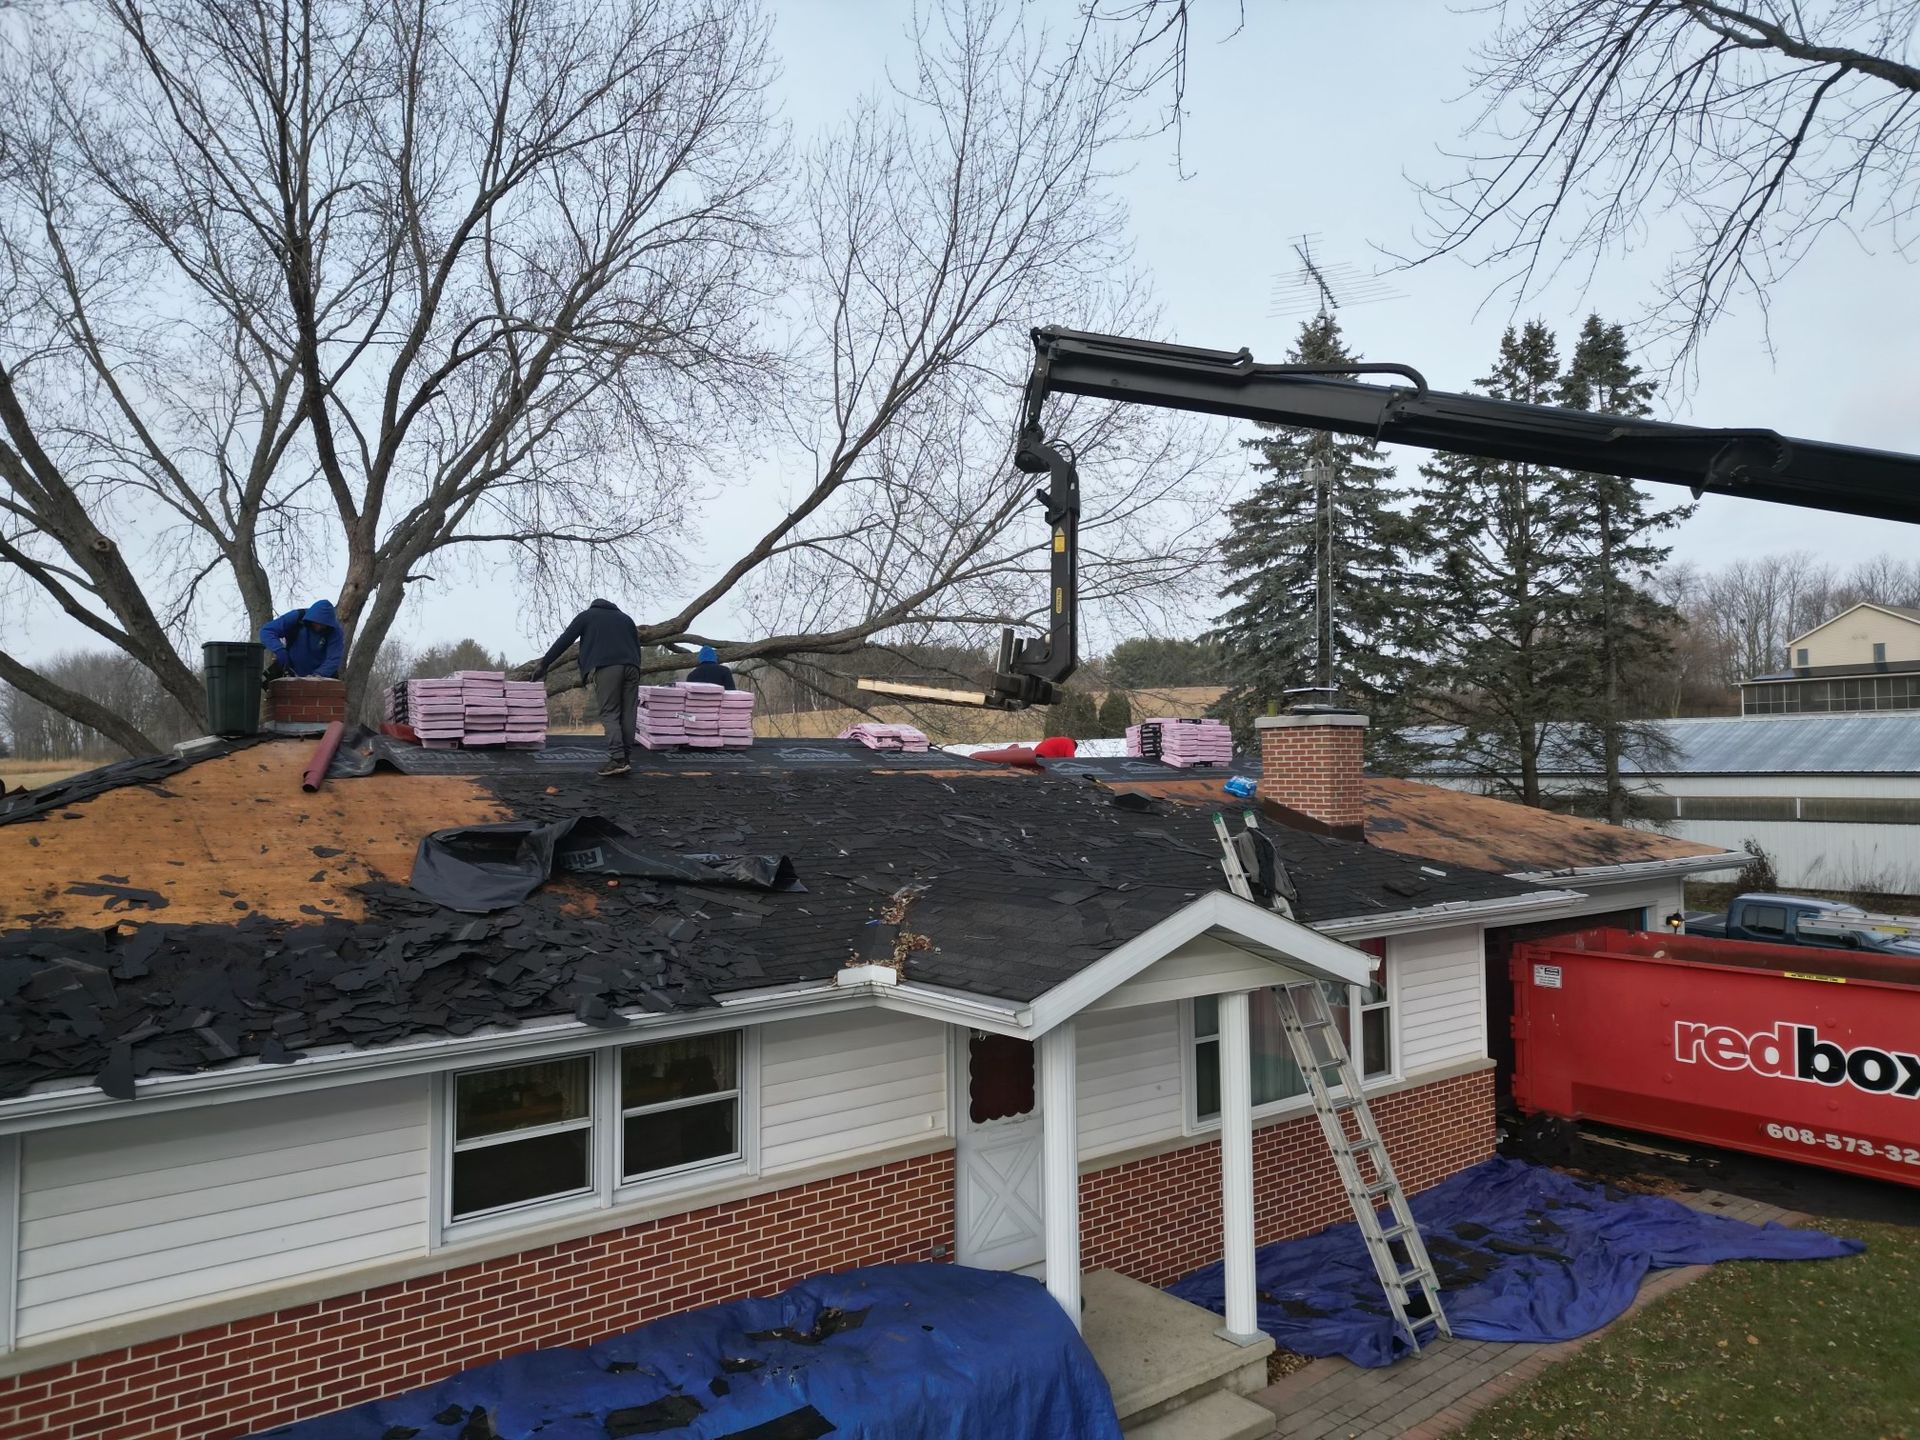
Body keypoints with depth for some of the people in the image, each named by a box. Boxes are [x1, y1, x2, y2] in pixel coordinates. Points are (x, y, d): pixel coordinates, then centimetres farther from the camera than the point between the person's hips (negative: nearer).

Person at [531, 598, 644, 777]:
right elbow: (637, 648, 26)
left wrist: (544, 663, 16)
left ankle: (617, 759, -17)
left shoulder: (587, 615, 19)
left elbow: (564, 640, 13)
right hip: (631, 667, 4)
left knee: (609, 714, -5)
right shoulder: (626, 618, 30)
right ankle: (627, 758, 1)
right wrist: (636, 673, 28)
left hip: (606, 668, -4)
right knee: (628, 714, 5)